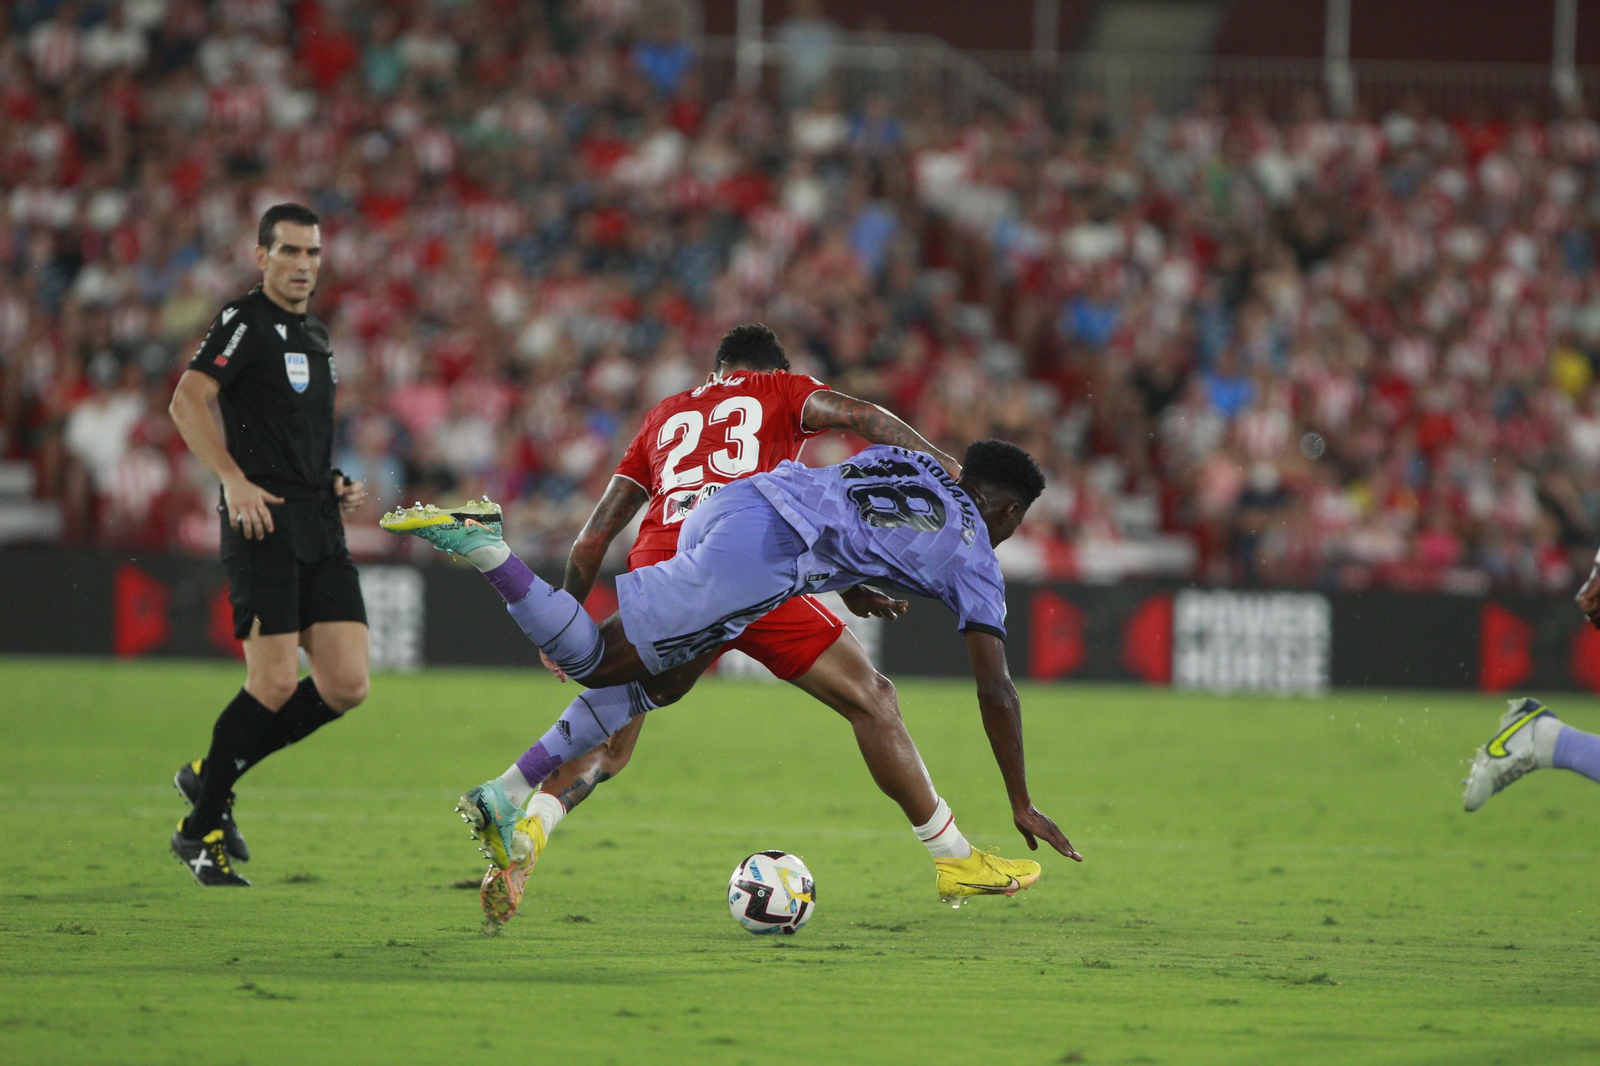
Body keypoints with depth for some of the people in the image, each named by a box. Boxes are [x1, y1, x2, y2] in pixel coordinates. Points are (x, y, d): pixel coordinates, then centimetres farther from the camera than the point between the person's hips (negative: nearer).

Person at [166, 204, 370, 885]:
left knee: (346, 685, -1)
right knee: (275, 682, -13)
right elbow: (187, 401, -16)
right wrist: (235, 479, -27)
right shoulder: (245, 321, -4)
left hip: (321, 531, 8)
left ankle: (210, 776, 15)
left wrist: (338, 484, 15)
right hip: (264, 523, -8)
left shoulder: (315, 336, 22)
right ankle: (201, 830, 3)